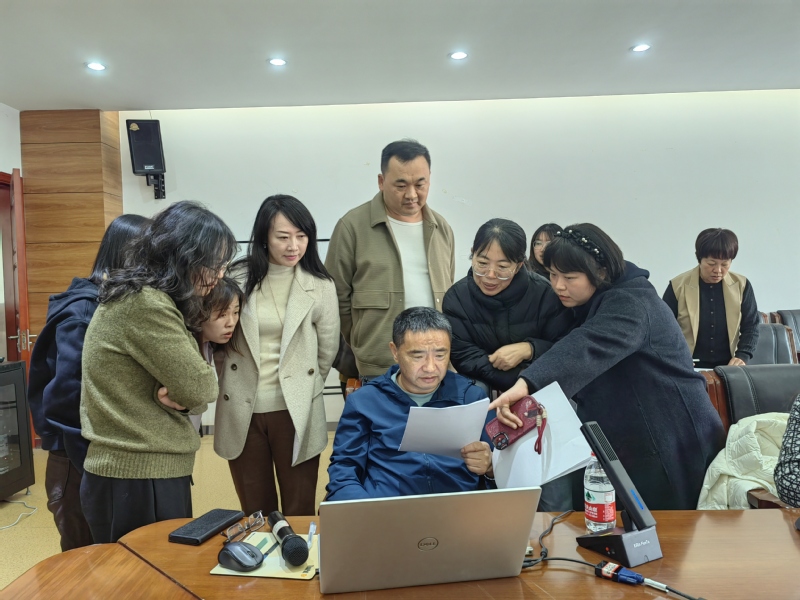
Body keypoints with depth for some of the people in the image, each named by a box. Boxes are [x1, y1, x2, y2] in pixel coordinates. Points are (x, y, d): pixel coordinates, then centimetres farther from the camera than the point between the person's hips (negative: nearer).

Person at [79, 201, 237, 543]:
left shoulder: (150, 300, 10)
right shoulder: (144, 304, -21)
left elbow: (186, 388, 8)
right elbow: (200, 387, -21)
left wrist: (179, 396, -11)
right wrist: (186, 395, -1)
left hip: (150, 471, 9)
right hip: (139, 479, -9)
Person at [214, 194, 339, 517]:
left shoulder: (320, 286, -4)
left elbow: (327, 351, 5)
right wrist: (231, 385, 9)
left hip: (296, 411, -1)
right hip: (242, 411, 1)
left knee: (299, 511, 10)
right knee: (255, 511, 16)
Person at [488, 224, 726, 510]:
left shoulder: (632, 303, -20)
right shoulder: (590, 304, 10)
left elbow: (587, 346, -40)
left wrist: (527, 383, -54)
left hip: (669, 444, -8)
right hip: (625, 443, 8)